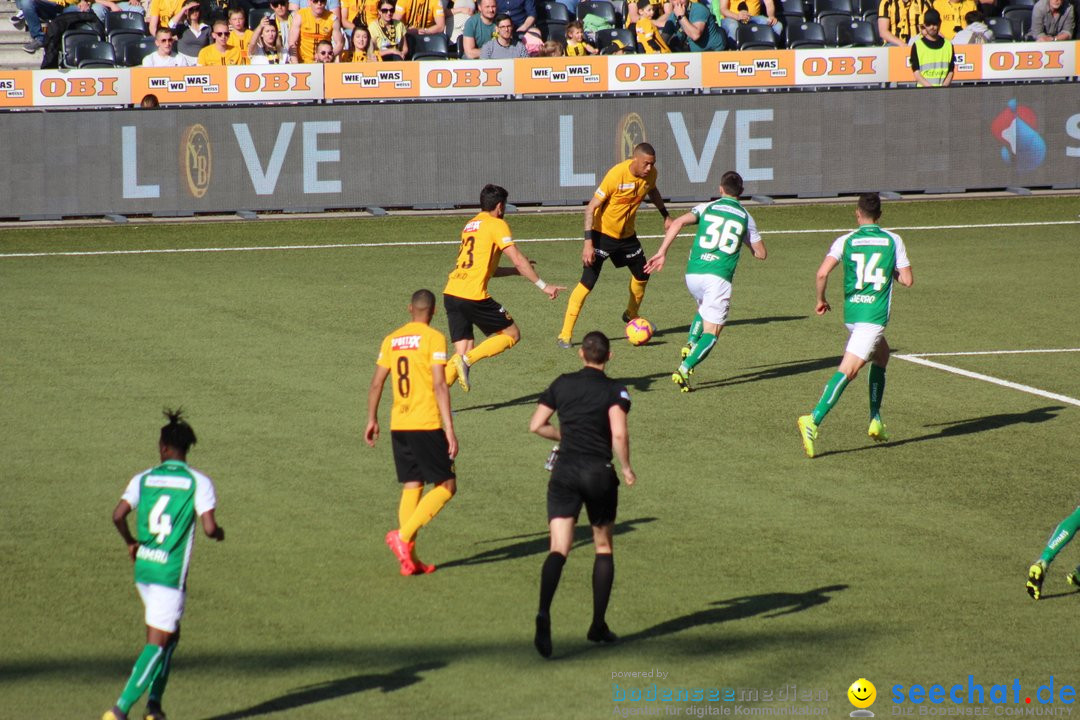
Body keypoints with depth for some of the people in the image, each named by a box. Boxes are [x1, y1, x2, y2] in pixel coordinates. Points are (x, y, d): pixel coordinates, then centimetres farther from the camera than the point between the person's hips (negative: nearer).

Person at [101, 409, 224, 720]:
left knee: (170, 635, 21)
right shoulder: (199, 482, -7)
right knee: (157, 644, -3)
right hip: (171, 573, -5)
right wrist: (219, 532, 9)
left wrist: (130, 541, 13)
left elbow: (118, 515, -6)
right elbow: (209, 527, -15)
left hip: (143, 567, 5)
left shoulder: (144, 478, 3)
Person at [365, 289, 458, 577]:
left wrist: (372, 420, 24)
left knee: (411, 487, 11)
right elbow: (439, 386, -15)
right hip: (427, 424, -6)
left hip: (399, 424, 6)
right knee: (446, 486, 3)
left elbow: (376, 384, 11)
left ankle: (409, 559, 7)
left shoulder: (391, 340, 9)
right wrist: (449, 429, -15)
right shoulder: (433, 338, -8)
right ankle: (403, 535, -13)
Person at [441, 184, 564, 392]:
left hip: (450, 294, 8)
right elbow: (518, 259, -8)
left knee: (463, 353, 10)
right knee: (512, 334, 6)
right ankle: (466, 361, -12)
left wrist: (516, 270, 36)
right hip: (473, 295, -8)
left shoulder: (470, 225, 23)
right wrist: (543, 286, -4)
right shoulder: (496, 225, -1)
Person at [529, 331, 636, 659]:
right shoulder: (614, 391, -3)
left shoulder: (562, 385, 7)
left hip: (565, 472, 1)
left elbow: (536, 425, 8)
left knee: (558, 550, -7)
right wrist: (626, 468, -2)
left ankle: (544, 613, -33)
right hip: (600, 474, -1)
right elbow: (619, 434, -17)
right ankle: (598, 625, 18)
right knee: (604, 548, 18)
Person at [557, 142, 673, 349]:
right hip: (603, 233, -7)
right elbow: (591, 208, -26)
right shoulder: (616, 175, -29)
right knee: (587, 282, -15)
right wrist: (588, 242, -32)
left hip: (627, 235, 7)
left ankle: (631, 316, 48)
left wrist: (665, 216, 20)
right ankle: (565, 335, -12)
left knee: (642, 275, 18)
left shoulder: (650, 174, -9)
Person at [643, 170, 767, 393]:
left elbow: (678, 223, -8)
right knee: (711, 332, 1)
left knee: (704, 309, 34)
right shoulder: (745, 218, 10)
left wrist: (662, 253, -8)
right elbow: (761, 253, 14)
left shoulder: (706, 208, 9)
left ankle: (691, 343, 8)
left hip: (693, 273, 3)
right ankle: (684, 370, -20)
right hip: (719, 277, -3)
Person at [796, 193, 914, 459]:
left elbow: (822, 273, -9)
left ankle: (876, 420, 23)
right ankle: (813, 420, -28)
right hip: (875, 316, -4)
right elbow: (908, 280, 2)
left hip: (851, 312, 4)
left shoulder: (846, 241, 4)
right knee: (847, 371, -10)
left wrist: (821, 300, 8)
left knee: (882, 355, 28)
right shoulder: (893, 241, 3)